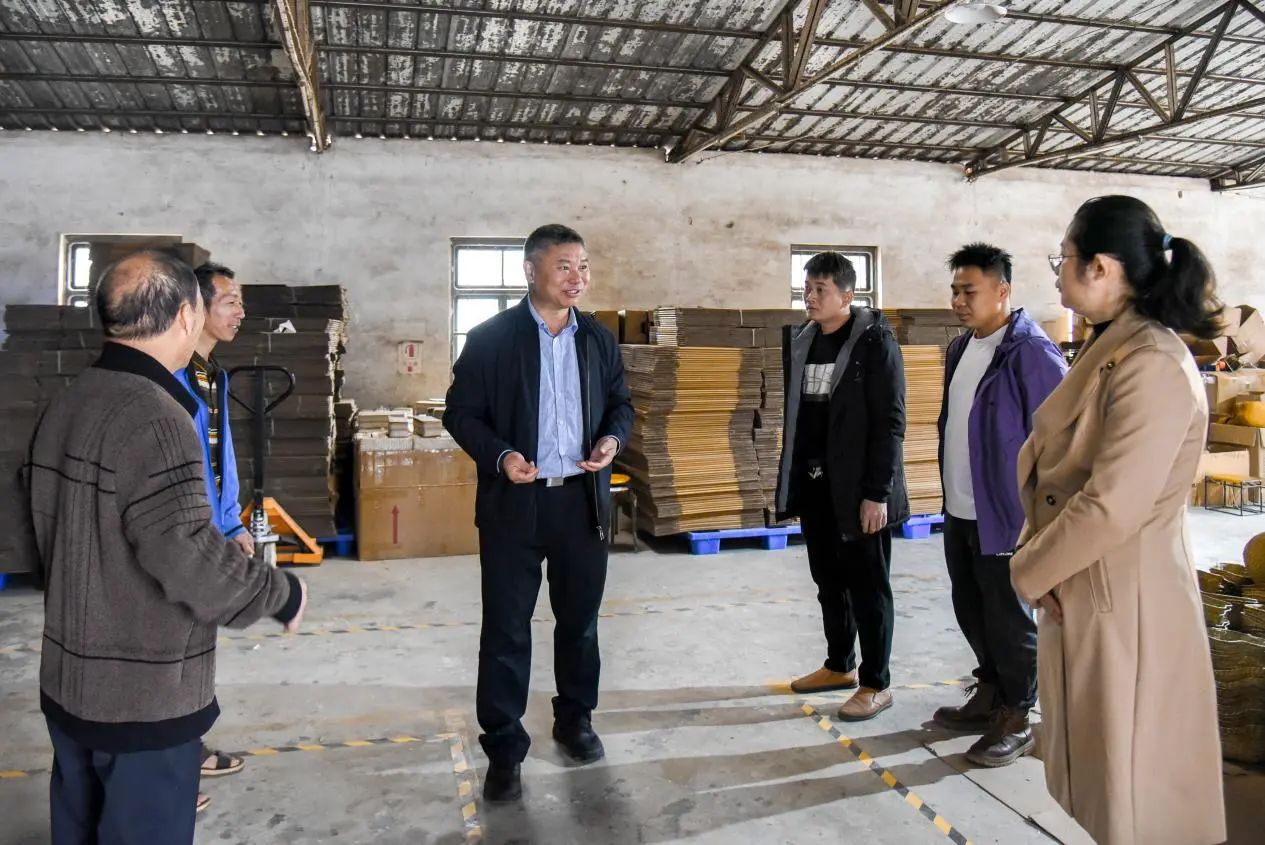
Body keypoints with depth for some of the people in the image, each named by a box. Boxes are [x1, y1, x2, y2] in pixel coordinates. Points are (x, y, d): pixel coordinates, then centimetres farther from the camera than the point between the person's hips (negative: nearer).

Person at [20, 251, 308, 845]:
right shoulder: (154, 417, -24)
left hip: (68, 683, 9)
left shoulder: (65, 405, 6)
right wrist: (281, 594, -15)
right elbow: (187, 557, -30)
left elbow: (41, 529, 14)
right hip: (142, 700, -9)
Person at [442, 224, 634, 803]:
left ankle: (575, 721, 36)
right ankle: (504, 750, 16)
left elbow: (621, 404, 15)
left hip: (583, 500, 4)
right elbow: (461, 413, -4)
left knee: (580, 621, 16)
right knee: (506, 630, 3)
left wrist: (612, 438, -6)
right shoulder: (490, 338, -5)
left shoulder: (599, 339, 7)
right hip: (514, 502, -3)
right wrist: (499, 456, -21)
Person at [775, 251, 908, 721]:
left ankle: (876, 684, 17)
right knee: (829, 582, 16)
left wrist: (878, 492, -17)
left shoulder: (874, 342, -10)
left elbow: (890, 422, -13)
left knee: (868, 587, 4)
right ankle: (840, 666, 33)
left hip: (857, 489, -6)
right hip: (814, 485, 6)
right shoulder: (800, 342, 8)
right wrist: (792, 480, 11)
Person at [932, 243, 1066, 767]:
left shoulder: (1031, 354, -15)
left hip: (1006, 518, -8)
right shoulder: (960, 349, 10)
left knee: (1009, 620, 4)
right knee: (972, 612, 18)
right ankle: (988, 696, 36)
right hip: (959, 513, 8)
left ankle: (1016, 722, 20)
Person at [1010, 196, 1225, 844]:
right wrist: (1036, 554, -3)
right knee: (1093, 782, 22)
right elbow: (1058, 466, 11)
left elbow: (1109, 509, -26)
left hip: (1123, 606, -9)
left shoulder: (1152, 366, -21)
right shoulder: (1109, 351, 10)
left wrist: (1029, 571, -12)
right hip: (1079, 595, 9)